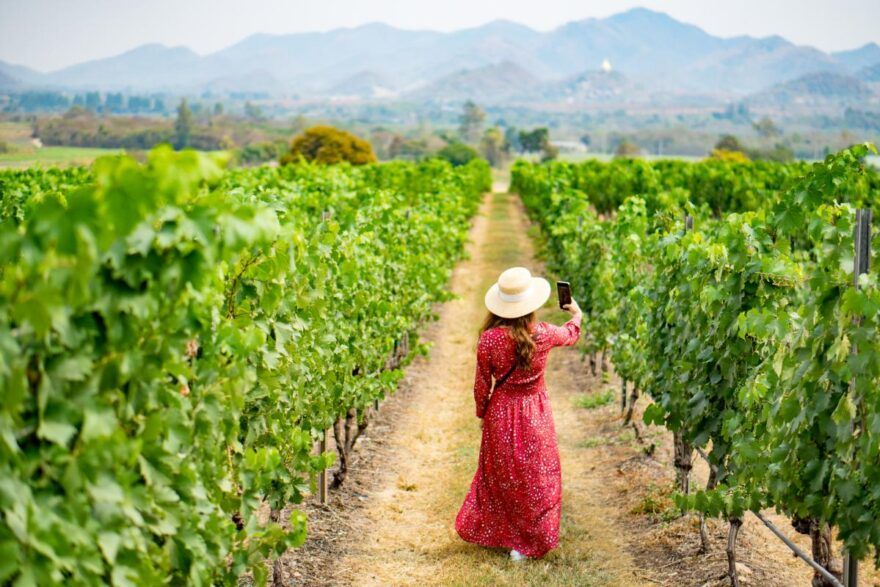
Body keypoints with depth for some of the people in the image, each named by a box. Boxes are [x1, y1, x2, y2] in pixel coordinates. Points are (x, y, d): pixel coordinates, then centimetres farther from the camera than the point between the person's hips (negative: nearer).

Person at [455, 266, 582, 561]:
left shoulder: (489, 339, -18)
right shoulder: (542, 334, -16)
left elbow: (481, 384, -8)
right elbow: (571, 334, 8)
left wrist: (481, 414, 10)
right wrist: (576, 315, 31)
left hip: (500, 412, 1)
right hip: (534, 412, -1)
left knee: (500, 473, 20)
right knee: (534, 475, 14)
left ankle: (491, 532, 36)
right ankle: (526, 543, 22)